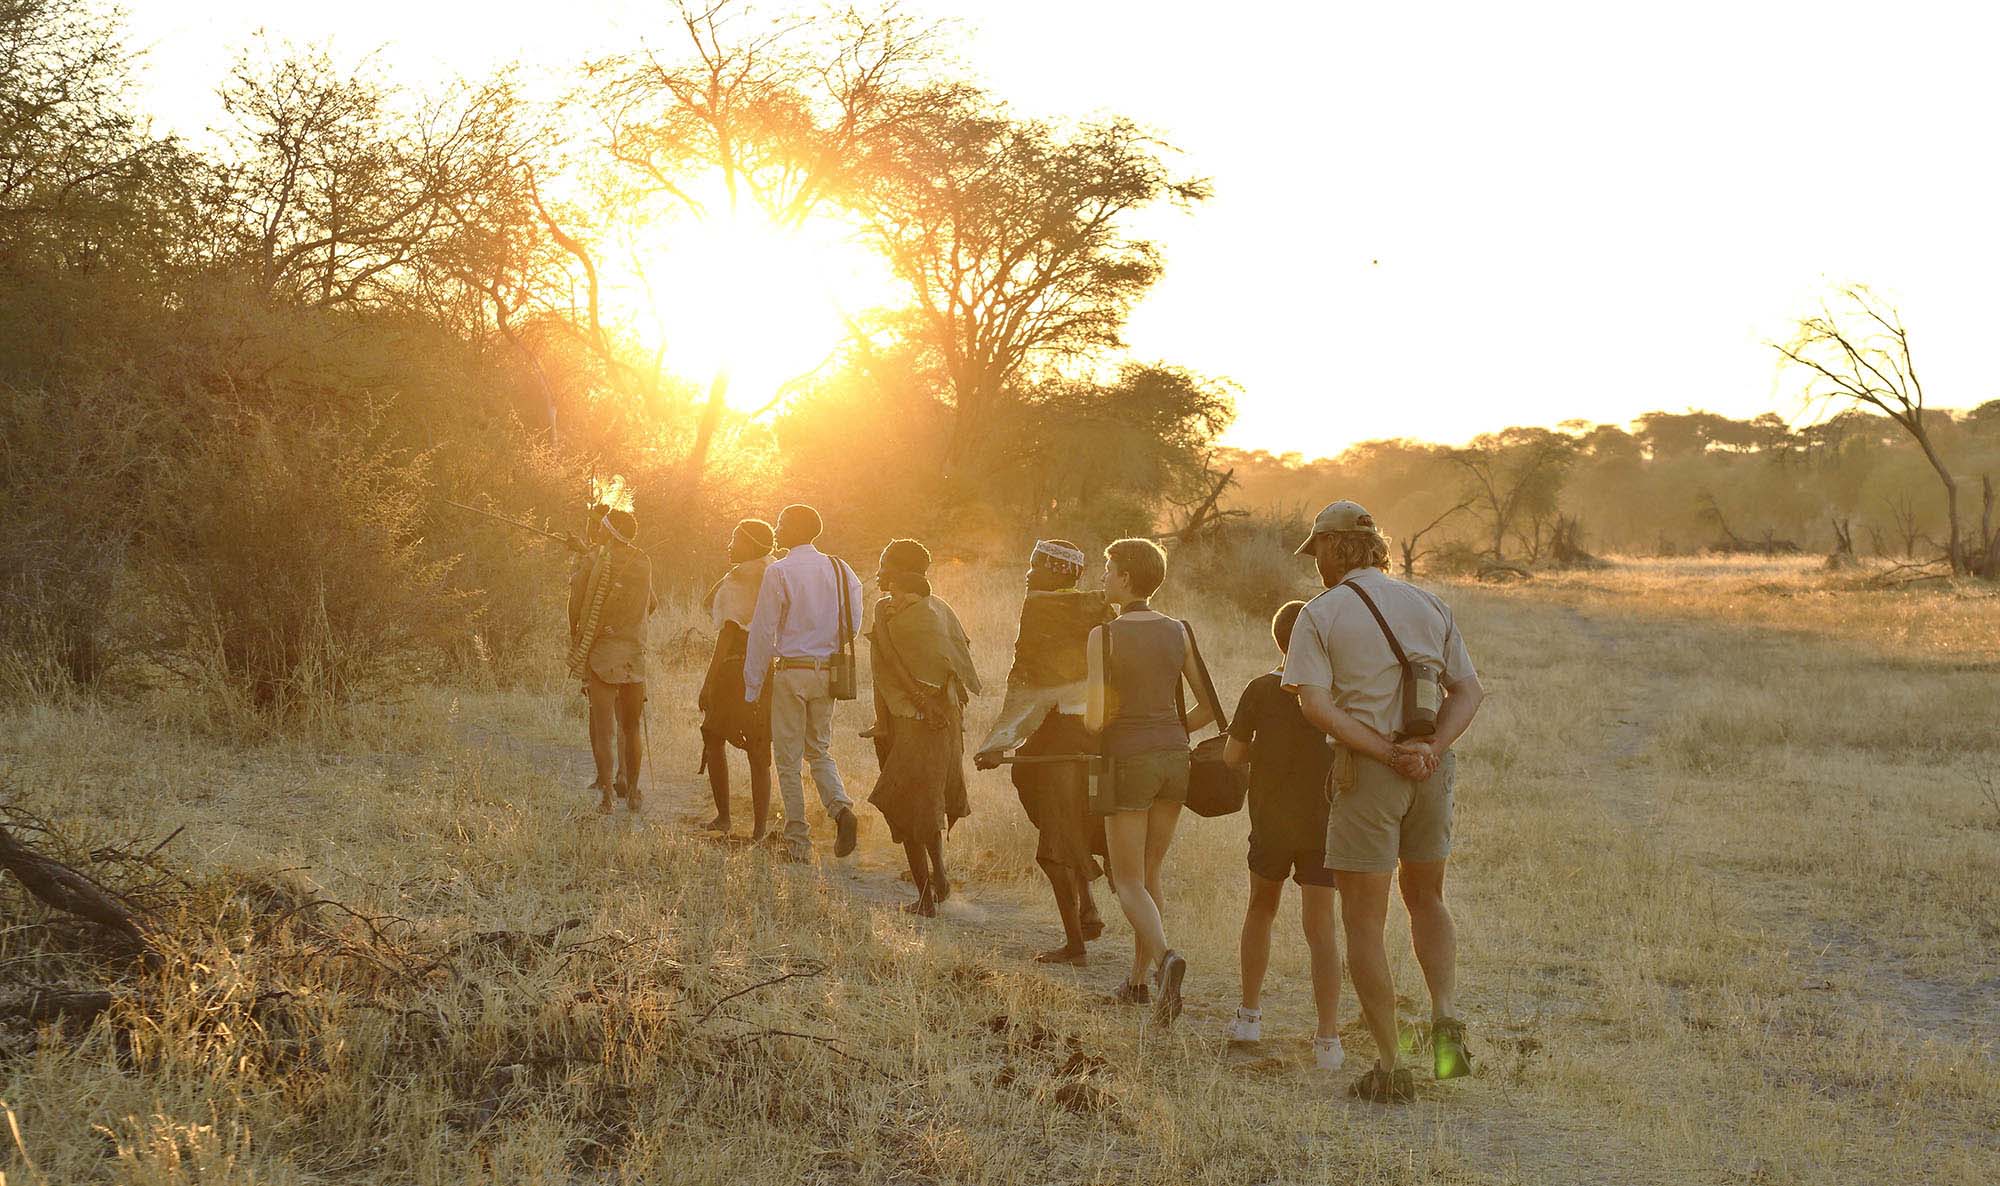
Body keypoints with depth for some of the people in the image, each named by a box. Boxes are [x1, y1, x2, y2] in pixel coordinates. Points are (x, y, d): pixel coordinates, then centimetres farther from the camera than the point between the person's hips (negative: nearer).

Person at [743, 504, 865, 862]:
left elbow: (763, 631, -9)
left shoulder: (779, 572, -10)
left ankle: (798, 842, 5)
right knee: (820, 751, 19)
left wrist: (752, 686, -4)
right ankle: (840, 806, -7)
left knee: (788, 759, 5)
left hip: (791, 671, -5)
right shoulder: (840, 571, 5)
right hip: (827, 672, 5)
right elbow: (853, 626, 8)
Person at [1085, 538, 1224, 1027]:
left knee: (1129, 885, 3)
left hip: (1128, 764, -5)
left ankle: (1165, 957, -24)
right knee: (1150, 875, 19)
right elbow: (1209, 706, 5)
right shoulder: (1178, 632, 2)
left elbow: (1095, 716, -16)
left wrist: (1091, 728, 7)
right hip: (1174, 759, 5)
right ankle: (1138, 980, 23)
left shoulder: (1103, 635, -12)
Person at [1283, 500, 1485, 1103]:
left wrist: (1388, 753, -18)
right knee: (1426, 898, 24)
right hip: (1432, 771, 4)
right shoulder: (1428, 606, 9)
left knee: (1363, 922, 5)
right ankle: (1444, 1014, 3)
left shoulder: (1320, 614, -5)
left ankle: (1389, 1068, 4)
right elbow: (1469, 690, 2)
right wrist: (1431, 749, -11)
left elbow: (1316, 704, -17)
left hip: (1366, 775, -4)